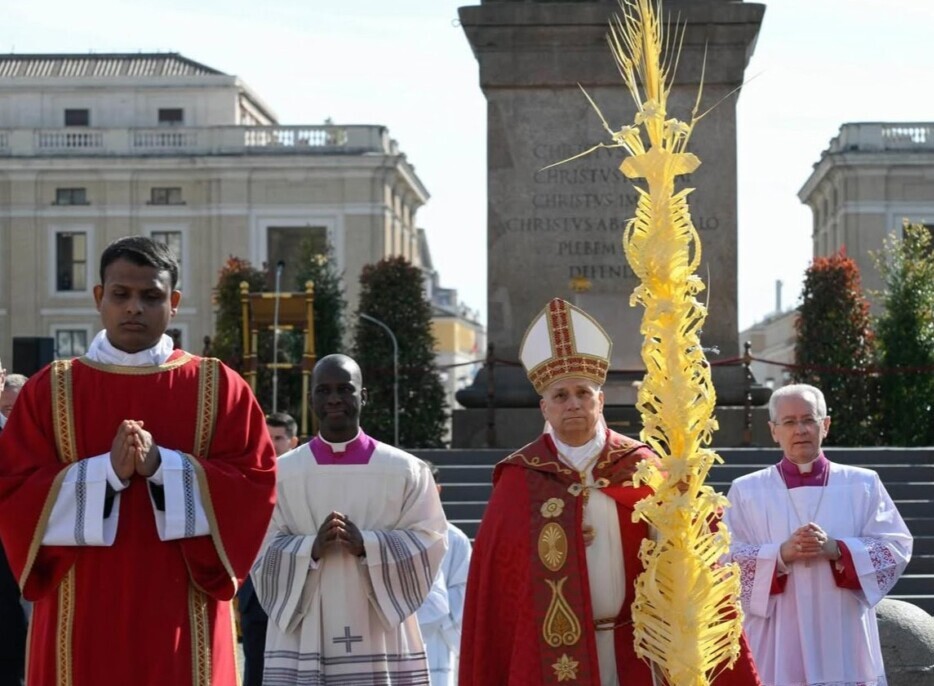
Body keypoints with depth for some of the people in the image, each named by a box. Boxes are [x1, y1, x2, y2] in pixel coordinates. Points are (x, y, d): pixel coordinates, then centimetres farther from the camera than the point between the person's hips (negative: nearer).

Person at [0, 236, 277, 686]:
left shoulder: (219, 388, 6)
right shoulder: (49, 390, 7)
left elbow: (255, 485, -2)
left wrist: (162, 466, -15)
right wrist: (108, 470, -14)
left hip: (182, 623, 0)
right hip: (81, 622, 0)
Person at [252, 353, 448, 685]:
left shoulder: (406, 471, 6)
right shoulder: (280, 473, 7)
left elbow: (428, 544, 1)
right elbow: (262, 552, 4)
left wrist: (366, 545, -14)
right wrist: (311, 548, -14)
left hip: (381, 642, 0)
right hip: (303, 644, 0)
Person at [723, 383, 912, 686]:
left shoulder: (863, 484, 8)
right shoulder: (747, 490, 6)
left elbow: (896, 548, 1)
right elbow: (726, 559, -1)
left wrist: (837, 550, -14)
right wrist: (781, 554, -17)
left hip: (844, 642, 1)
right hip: (778, 645, -1)